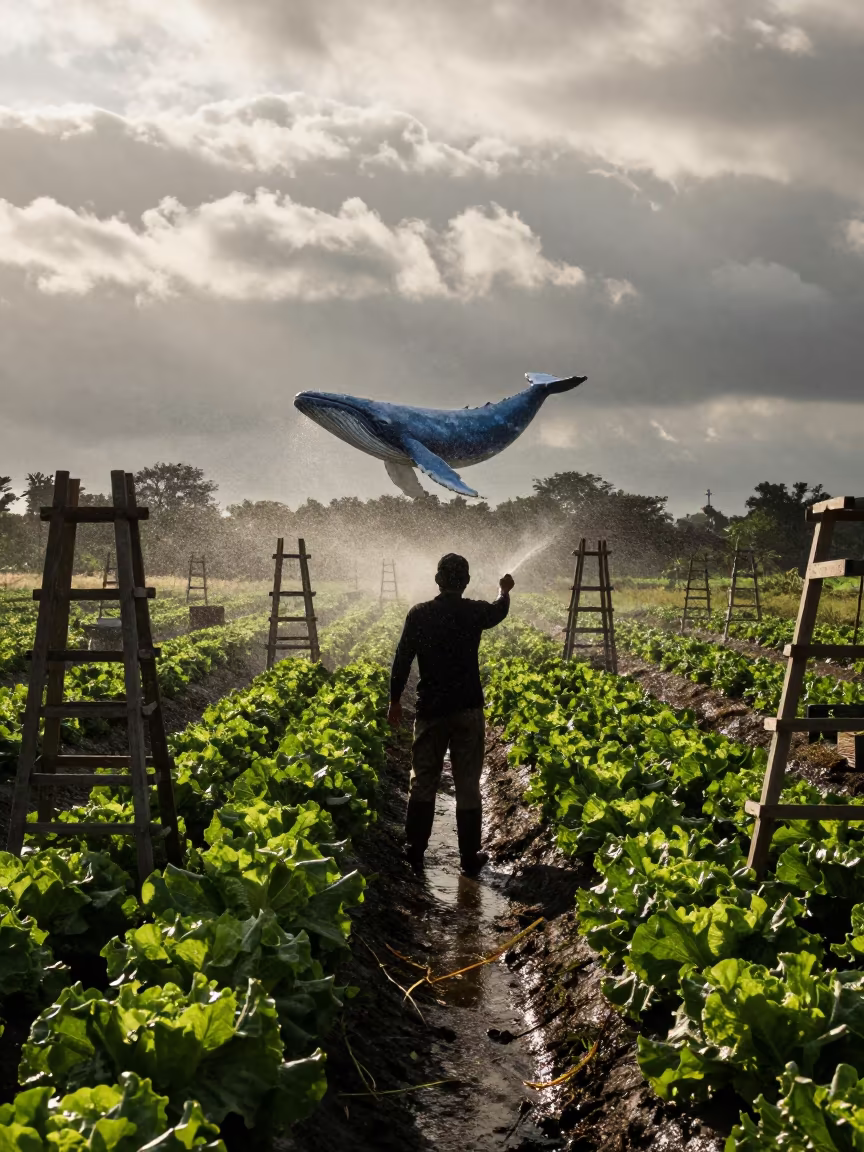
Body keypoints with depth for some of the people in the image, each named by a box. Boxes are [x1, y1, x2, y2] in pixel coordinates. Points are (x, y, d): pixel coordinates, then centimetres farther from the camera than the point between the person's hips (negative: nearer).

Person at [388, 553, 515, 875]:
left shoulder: (419, 614, -5)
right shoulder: (475, 612, -3)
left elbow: (402, 660, -1)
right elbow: (499, 611, 21)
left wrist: (395, 700, 11)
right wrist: (504, 590, 44)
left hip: (430, 709, 1)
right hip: (468, 709, 0)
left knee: (423, 782, 11)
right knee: (468, 785, 4)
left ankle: (414, 852, 15)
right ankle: (469, 857, 9)